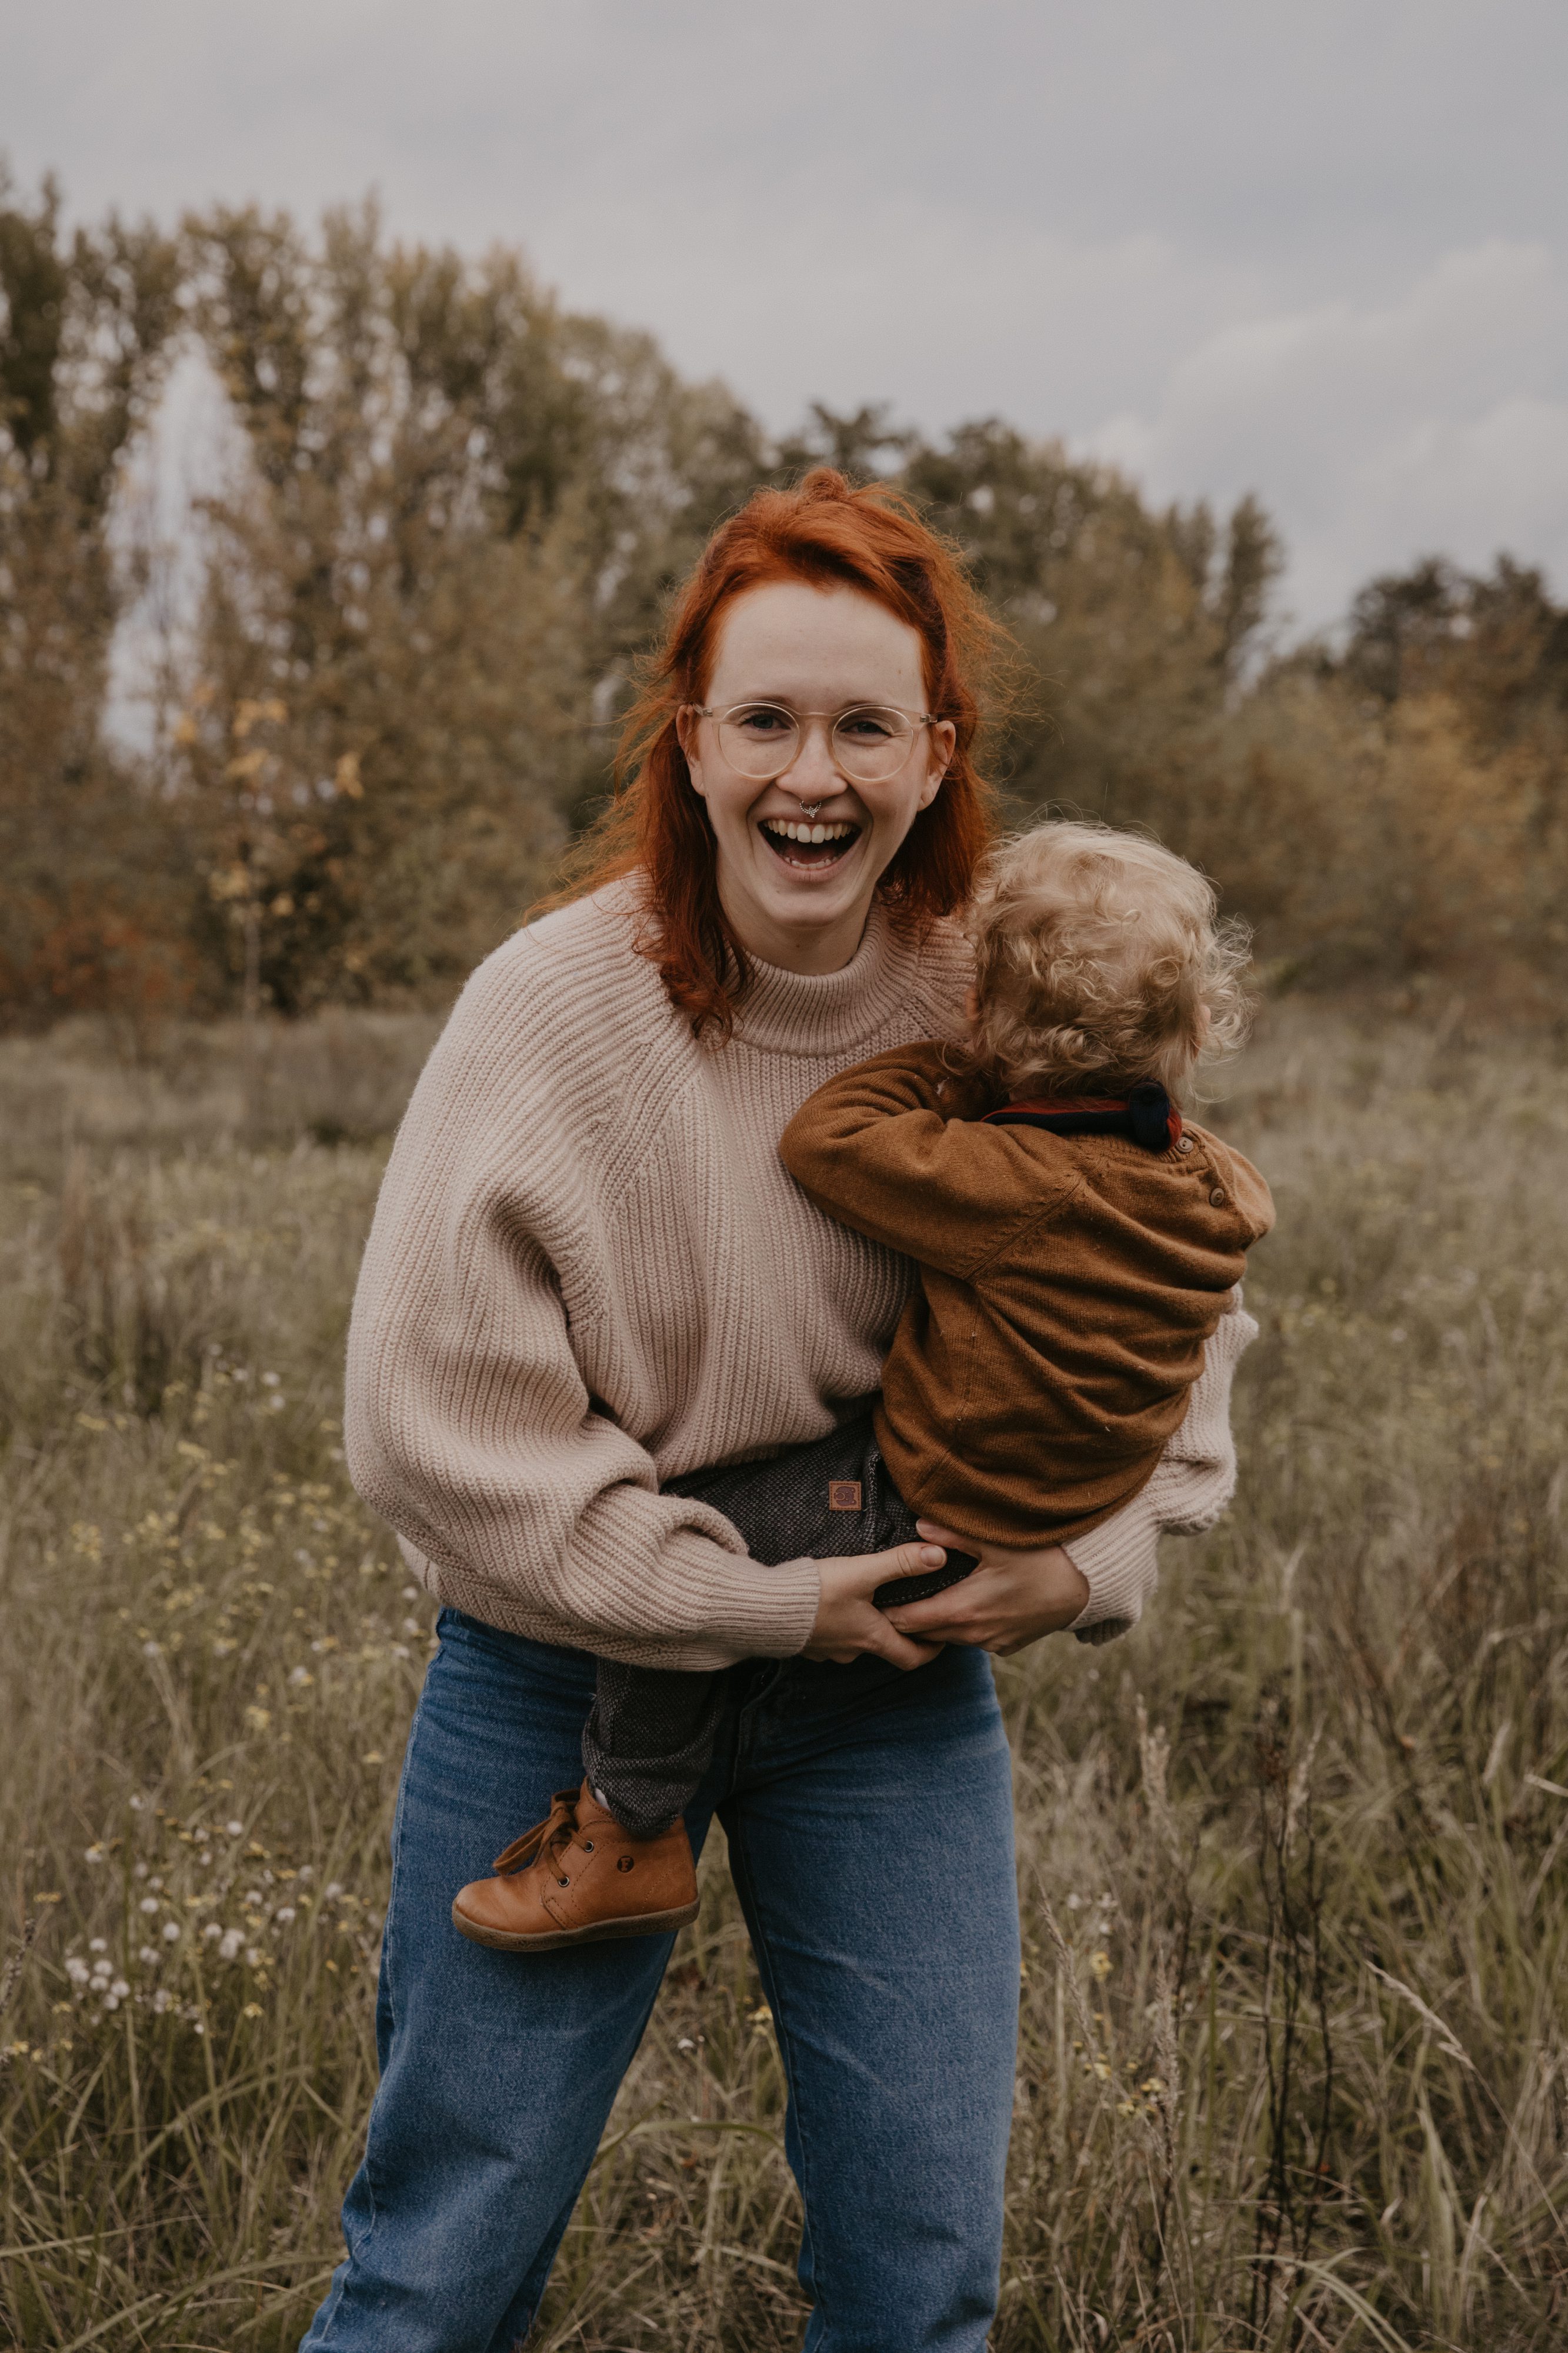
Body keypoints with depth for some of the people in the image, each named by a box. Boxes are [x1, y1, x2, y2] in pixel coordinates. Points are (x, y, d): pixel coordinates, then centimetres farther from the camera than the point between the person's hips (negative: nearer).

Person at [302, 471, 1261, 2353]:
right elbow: (433, 1412, -15)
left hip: (898, 1671, 3)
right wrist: (748, 1602, -16)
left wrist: (1103, 1555, -8)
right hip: (568, 1664, -2)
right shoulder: (552, 1009, -16)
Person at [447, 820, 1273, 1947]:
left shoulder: (1031, 1190, -29)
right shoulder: (1214, 1187, -5)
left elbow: (826, 1138, -24)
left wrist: (962, 1067, -13)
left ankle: (632, 1835, 2)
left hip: (935, 1530, -9)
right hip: (1073, 1507, 9)